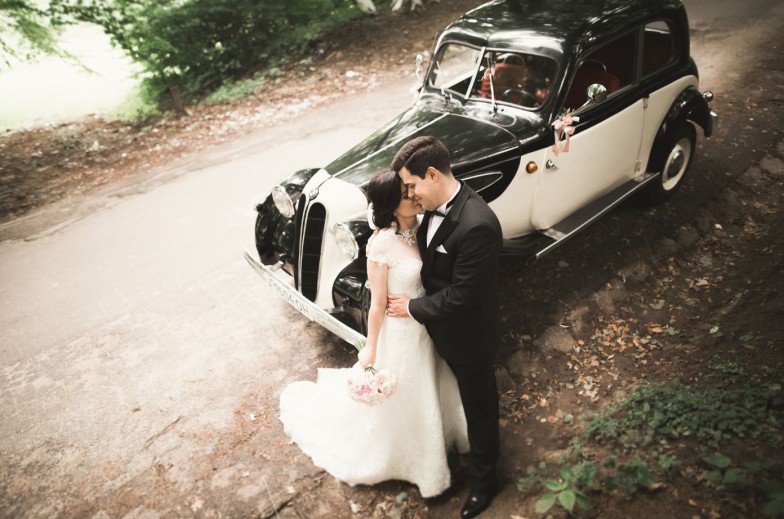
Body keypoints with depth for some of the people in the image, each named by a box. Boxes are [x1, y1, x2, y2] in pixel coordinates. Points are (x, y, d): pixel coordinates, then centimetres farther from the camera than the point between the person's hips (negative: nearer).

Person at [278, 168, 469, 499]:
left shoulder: (419, 225, -8)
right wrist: (371, 348, -9)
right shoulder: (382, 243, -29)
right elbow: (378, 303, -19)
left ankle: (430, 435, 56)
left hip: (425, 324, 7)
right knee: (399, 398, 17)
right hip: (399, 331, -7)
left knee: (427, 387, 28)